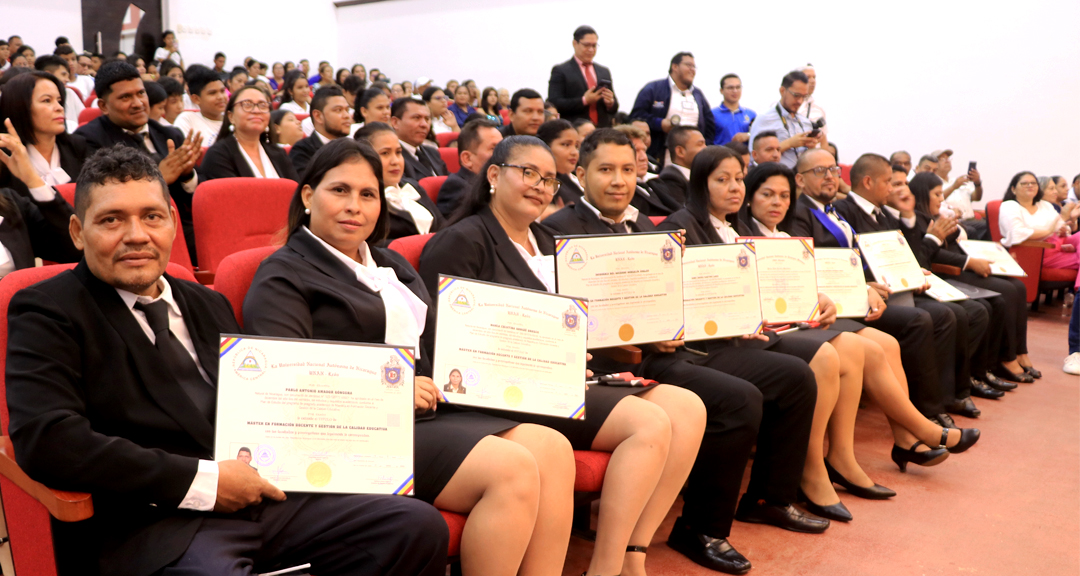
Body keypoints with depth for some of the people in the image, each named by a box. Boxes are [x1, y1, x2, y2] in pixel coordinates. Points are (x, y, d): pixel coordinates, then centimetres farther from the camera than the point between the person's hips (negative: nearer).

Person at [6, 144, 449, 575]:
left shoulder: (208, 304, 22)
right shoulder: (46, 311, 1)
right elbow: (47, 441, -14)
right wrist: (204, 480, -15)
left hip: (263, 494, 6)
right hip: (156, 526, -6)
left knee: (419, 525, -12)